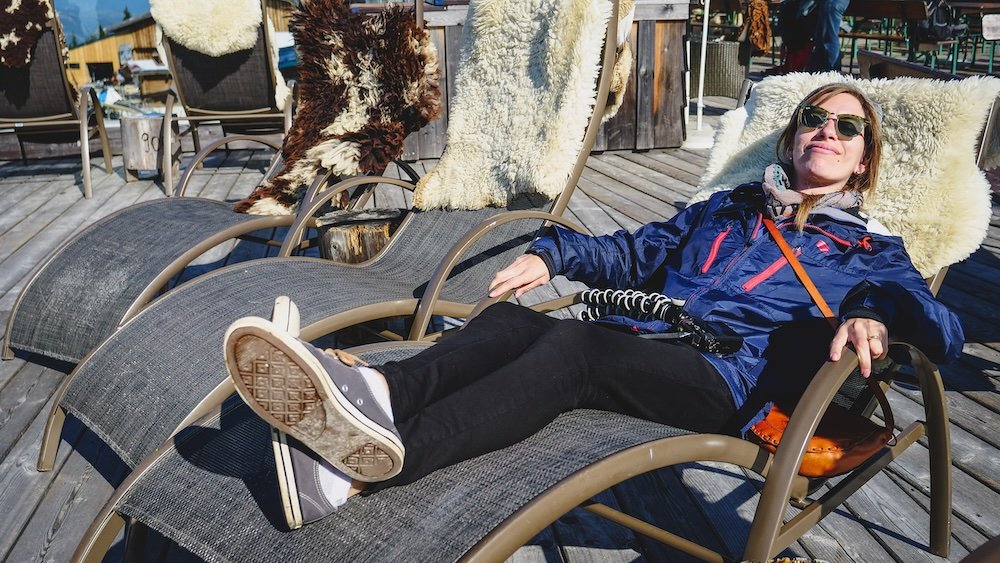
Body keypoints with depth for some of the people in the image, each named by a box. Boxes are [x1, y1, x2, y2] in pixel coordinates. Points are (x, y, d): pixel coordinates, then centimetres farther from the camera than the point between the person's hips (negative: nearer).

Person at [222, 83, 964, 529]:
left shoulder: (870, 251, 19)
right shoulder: (729, 207, 31)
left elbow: (943, 332, 5)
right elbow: (634, 254, 32)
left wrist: (875, 318, -19)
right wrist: (553, 255, 14)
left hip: (730, 376, -5)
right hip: (645, 340, 5)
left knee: (575, 345, -35)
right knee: (510, 319, -24)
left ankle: (368, 464, -53)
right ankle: (374, 392, -51)